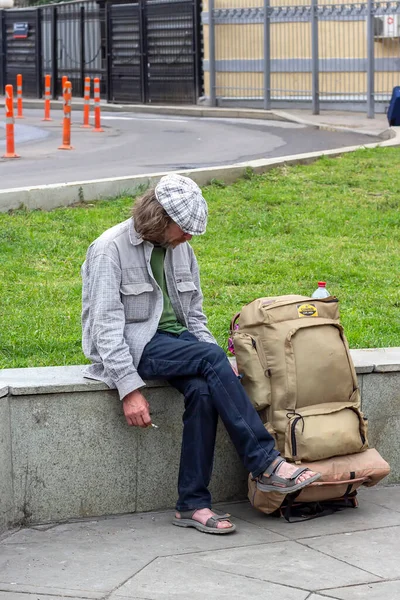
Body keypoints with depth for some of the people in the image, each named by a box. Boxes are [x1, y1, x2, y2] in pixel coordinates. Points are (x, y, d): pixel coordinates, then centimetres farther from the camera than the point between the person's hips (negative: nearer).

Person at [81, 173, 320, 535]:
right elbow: (107, 325, -15)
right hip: (133, 344, -6)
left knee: (202, 389, -28)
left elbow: (193, 314, 18)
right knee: (211, 355, -31)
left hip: (175, 338, 6)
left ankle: (193, 504, -26)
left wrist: (218, 368, 1)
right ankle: (266, 464, -32)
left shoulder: (181, 249, 12)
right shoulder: (111, 249, -10)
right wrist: (129, 388, -23)